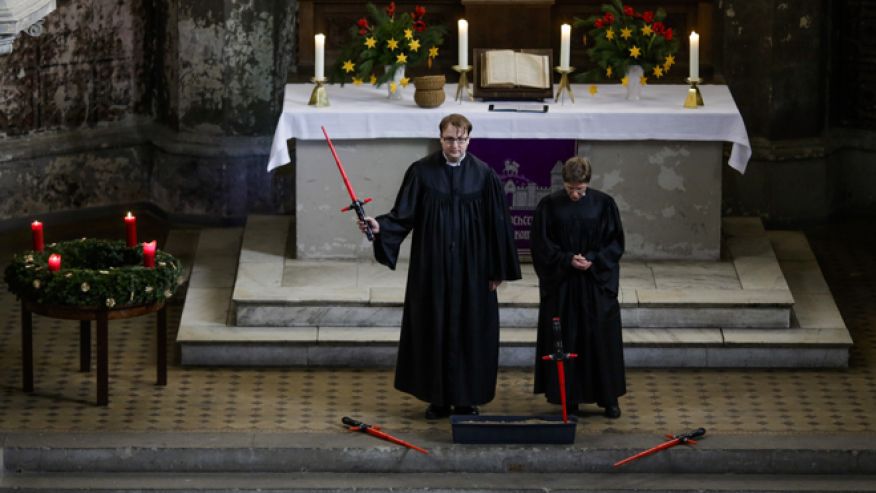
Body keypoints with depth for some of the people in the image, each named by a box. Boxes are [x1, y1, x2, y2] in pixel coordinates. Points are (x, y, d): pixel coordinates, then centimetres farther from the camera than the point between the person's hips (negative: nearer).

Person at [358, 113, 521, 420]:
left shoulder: (483, 175, -2)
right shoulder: (421, 172, -3)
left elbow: (497, 222, 2)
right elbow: (403, 215, -4)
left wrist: (498, 270, 1)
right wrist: (380, 226, -24)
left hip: (471, 268, 0)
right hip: (432, 267, 0)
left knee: (470, 331, 3)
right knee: (434, 330, 4)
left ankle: (466, 399, 13)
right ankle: (438, 398, 14)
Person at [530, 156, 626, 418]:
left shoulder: (603, 204, -2)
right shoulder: (550, 205, -3)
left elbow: (616, 242, 1)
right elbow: (541, 245, -2)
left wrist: (594, 259, -14)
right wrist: (568, 259, -15)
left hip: (597, 284, 0)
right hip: (560, 285, 0)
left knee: (601, 340, 3)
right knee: (565, 341, 2)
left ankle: (609, 398, 11)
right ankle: (569, 398, 10)